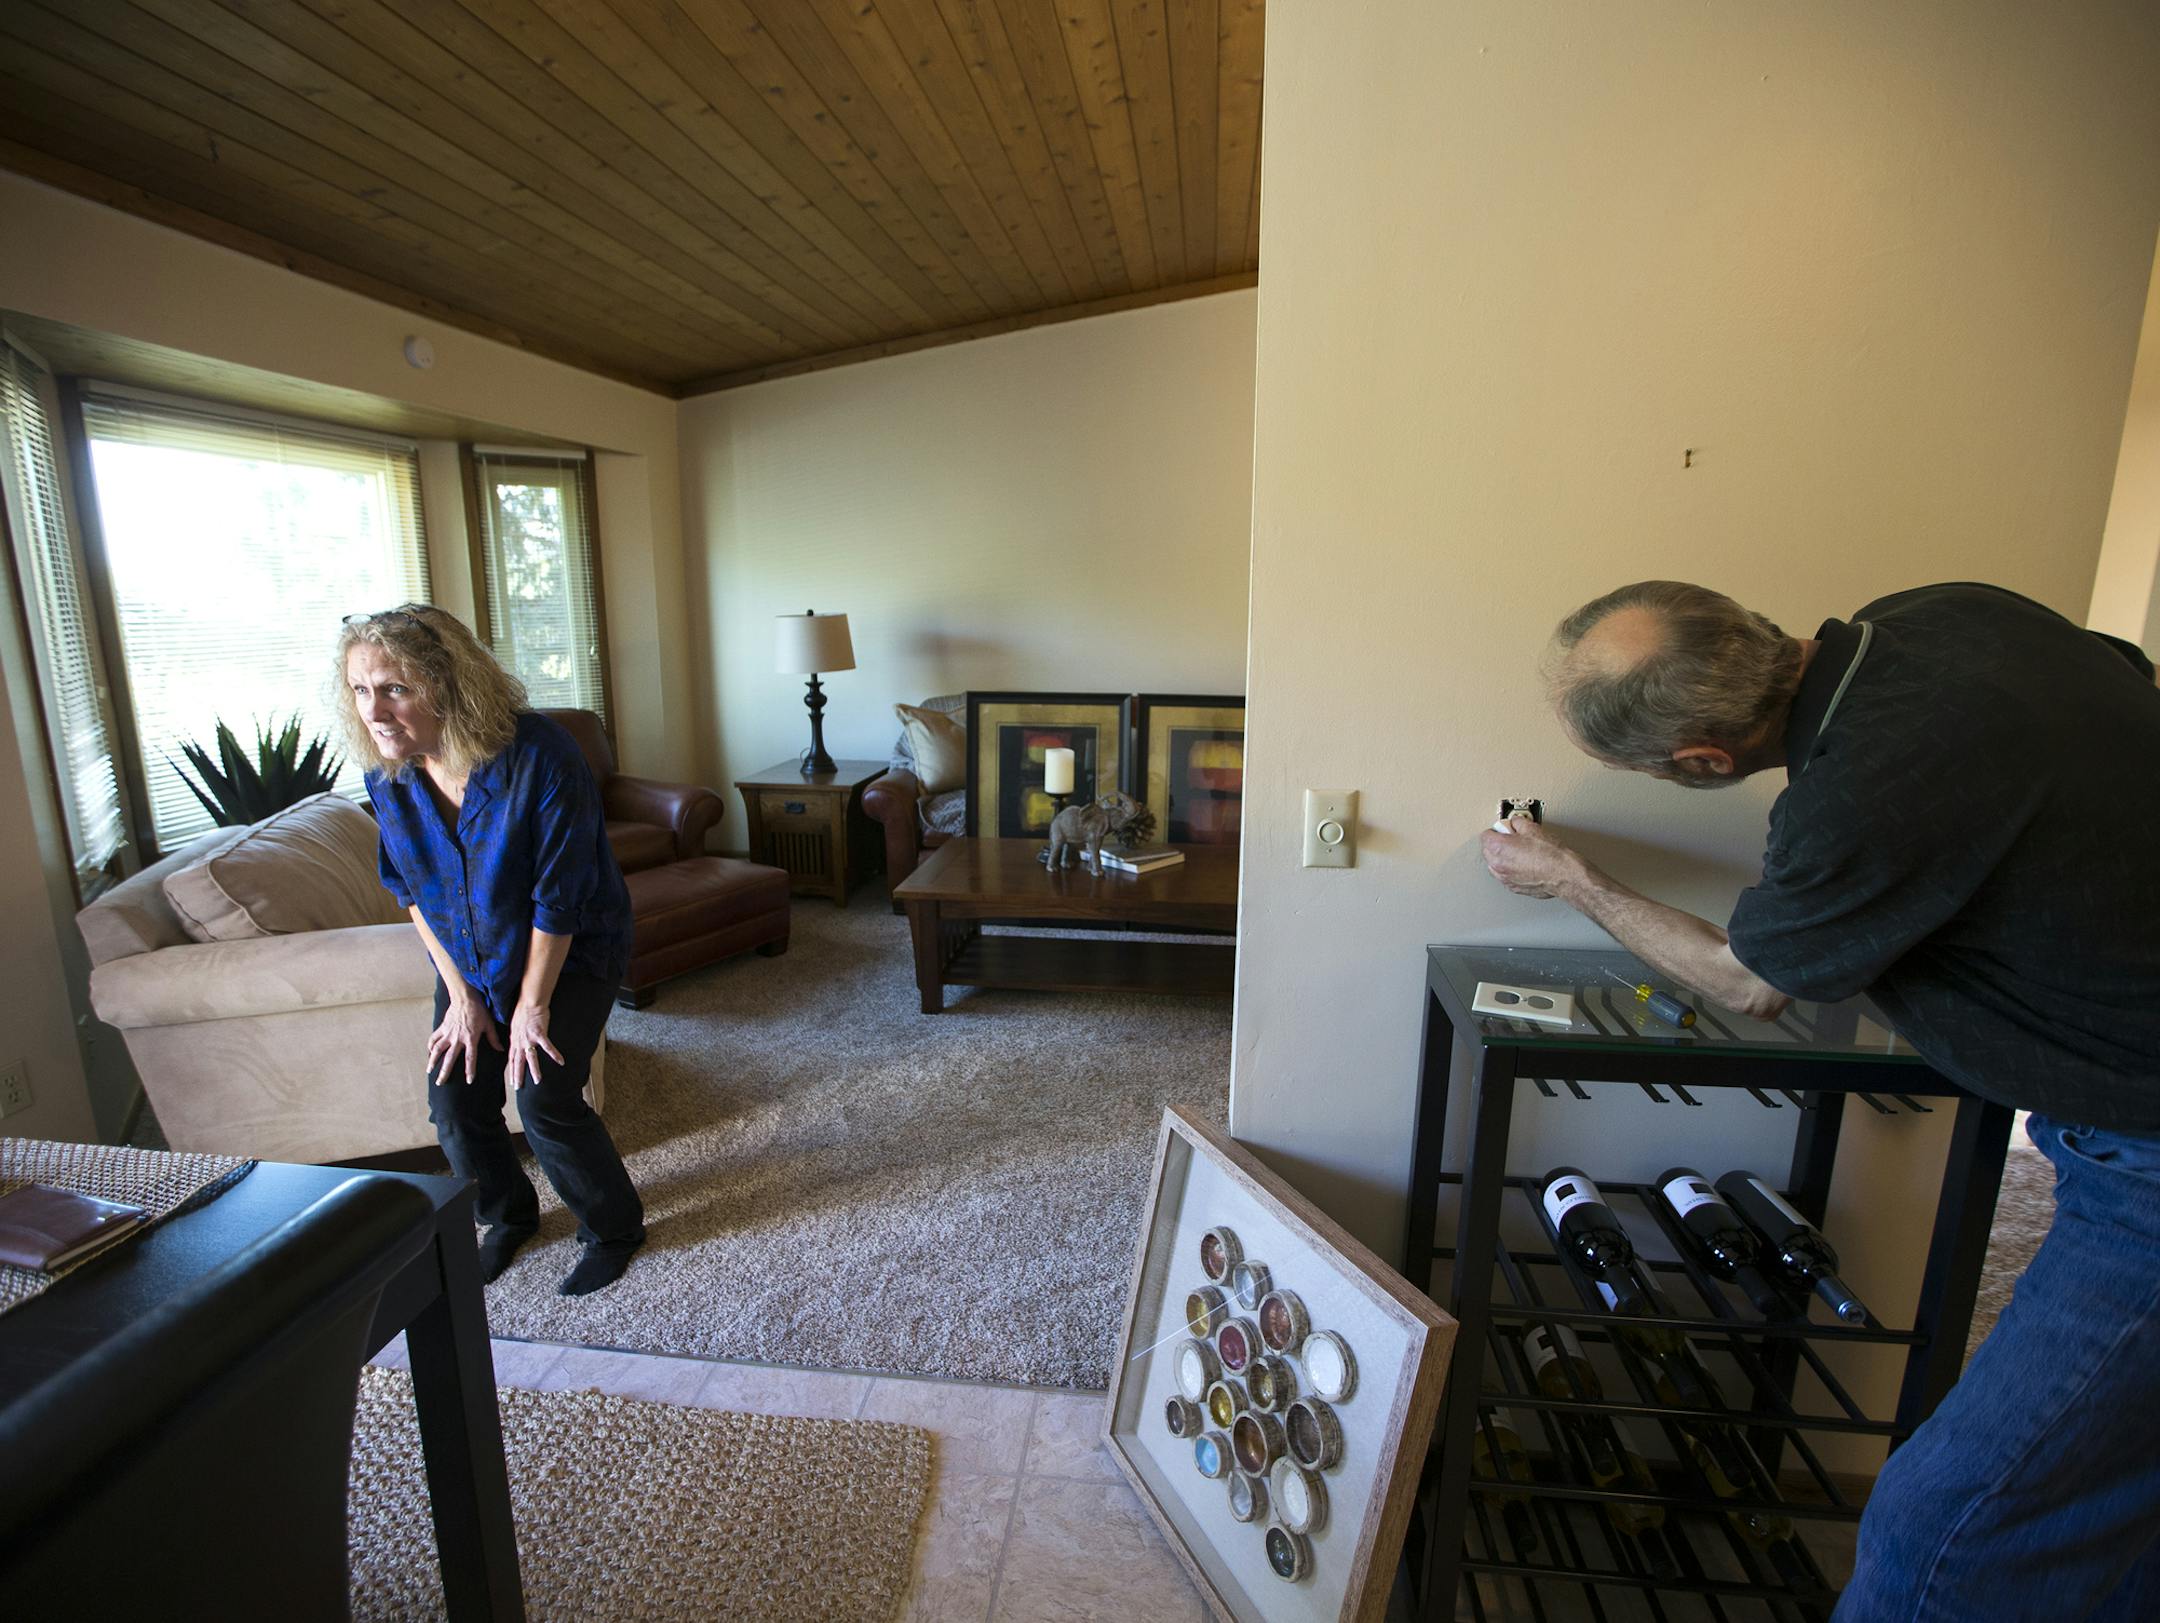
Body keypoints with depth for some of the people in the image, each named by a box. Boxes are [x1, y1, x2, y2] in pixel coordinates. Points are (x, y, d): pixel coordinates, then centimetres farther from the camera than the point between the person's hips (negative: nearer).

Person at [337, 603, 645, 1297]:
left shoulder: (540, 757, -31)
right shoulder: (388, 773, -12)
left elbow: (558, 898, -24)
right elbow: (410, 890, 0)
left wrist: (532, 1003, -16)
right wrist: (462, 994, -4)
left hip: (570, 951, -5)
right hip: (469, 960, 6)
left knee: (544, 1098, -13)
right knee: (453, 1103, 2)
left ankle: (615, 1226, 13)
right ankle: (510, 1215, 32)